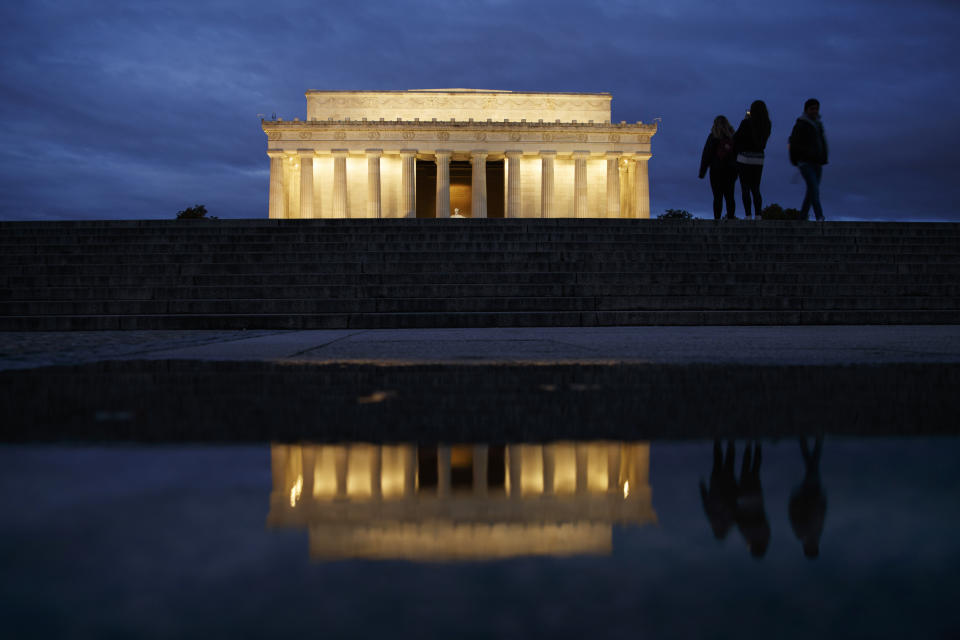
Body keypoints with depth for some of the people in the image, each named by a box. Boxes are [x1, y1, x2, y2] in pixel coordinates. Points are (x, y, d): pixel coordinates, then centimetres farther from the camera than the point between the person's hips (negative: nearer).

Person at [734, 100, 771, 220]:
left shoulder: (746, 123, -13)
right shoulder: (767, 125, 2)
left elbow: (736, 137, -7)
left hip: (744, 158, -5)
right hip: (759, 159, 5)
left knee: (745, 190, -1)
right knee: (755, 190, 12)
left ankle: (748, 216, -7)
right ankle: (758, 216, 5)